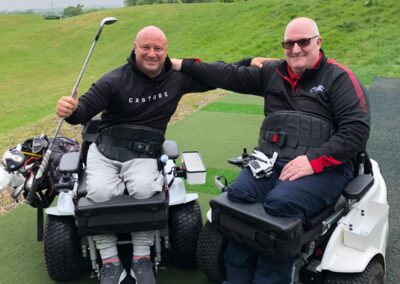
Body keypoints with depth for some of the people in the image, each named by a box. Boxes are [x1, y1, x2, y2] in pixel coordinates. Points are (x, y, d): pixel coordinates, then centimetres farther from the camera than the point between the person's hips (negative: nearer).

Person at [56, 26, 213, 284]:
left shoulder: (178, 77, 6)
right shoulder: (115, 80, -4)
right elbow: (86, 109, -10)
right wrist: (70, 110, -34)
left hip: (143, 154, 1)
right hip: (105, 149, 0)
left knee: (144, 189, -32)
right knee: (100, 192, -29)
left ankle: (142, 258, -9)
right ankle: (110, 261, -8)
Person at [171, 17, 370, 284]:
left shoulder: (339, 78, 4)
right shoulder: (272, 72, 18)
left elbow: (357, 130, -6)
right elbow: (229, 75, 16)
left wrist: (313, 160, -17)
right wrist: (183, 64, 11)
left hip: (323, 168, -4)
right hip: (271, 161, 4)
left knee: (280, 203, -33)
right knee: (238, 195, -25)